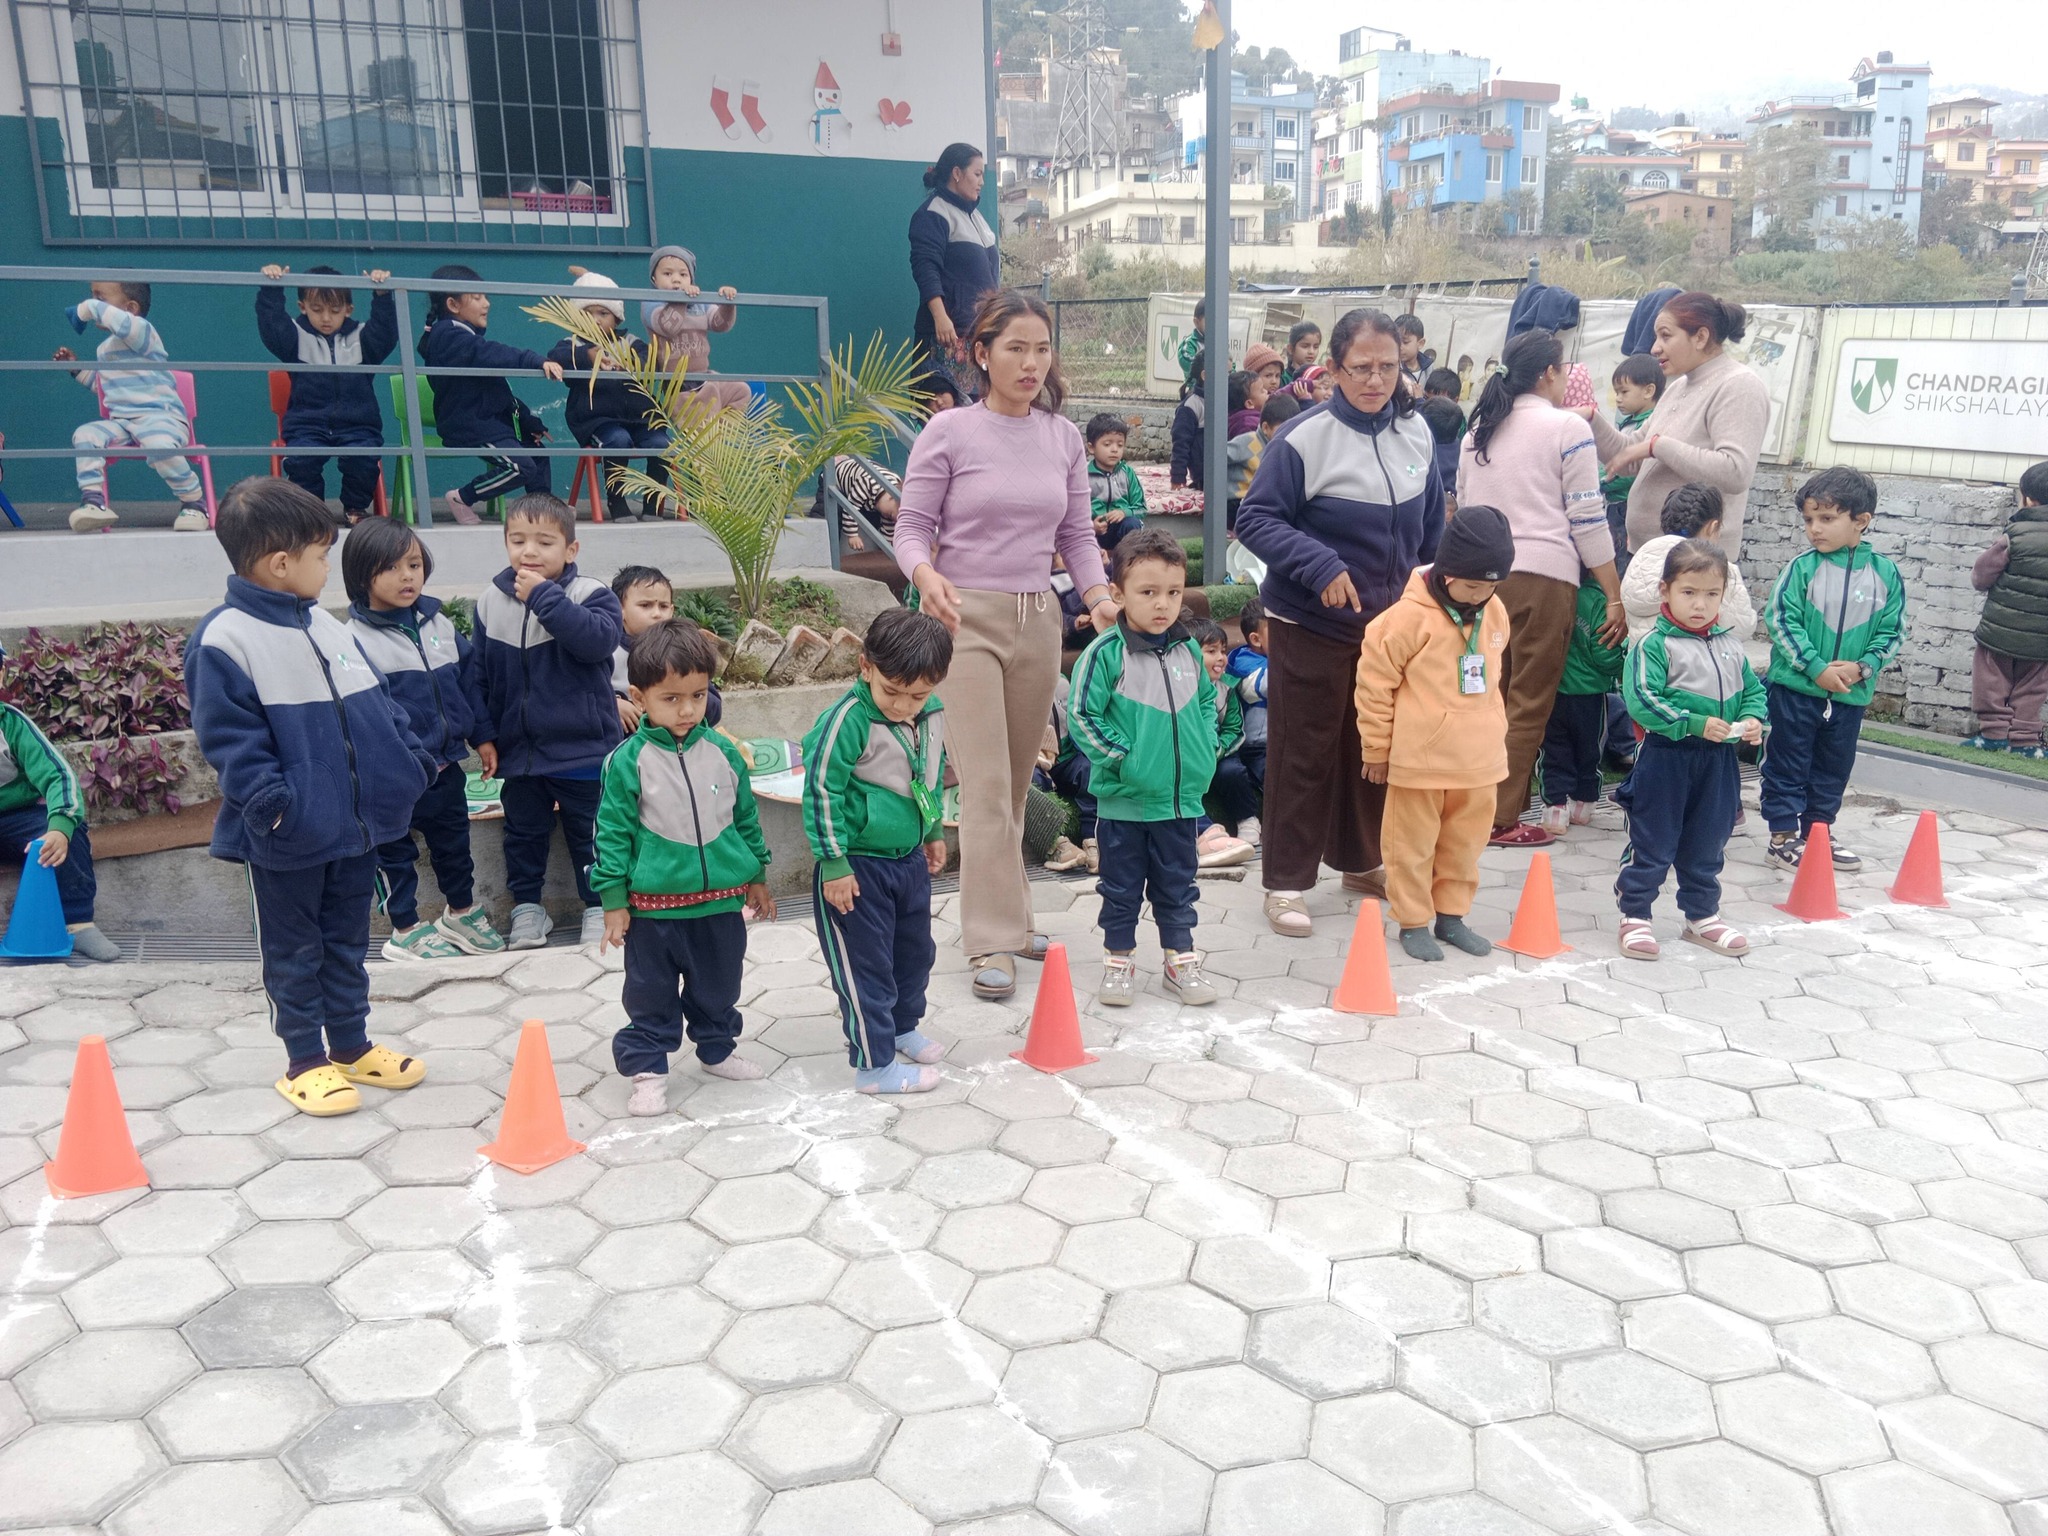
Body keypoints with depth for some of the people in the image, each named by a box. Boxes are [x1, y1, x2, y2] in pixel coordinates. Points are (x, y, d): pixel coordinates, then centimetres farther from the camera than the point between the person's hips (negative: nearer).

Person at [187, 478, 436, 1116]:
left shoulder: (326, 625, 8)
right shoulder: (224, 640, -15)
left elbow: (378, 704, 14)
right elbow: (226, 733, -17)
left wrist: (412, 761, 8)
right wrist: (265, 796, -25)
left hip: (356, 821, 7)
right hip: (288, 835, -7)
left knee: (347, 939, 18)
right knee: (295, 949, 8)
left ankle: (352, 1046, 31)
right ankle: (305, 1061, 21)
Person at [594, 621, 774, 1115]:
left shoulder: (723, 752, 0)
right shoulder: (628, 760, -10)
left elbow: (746, 818, 10)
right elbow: (612, 833, -7)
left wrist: (757, 878, 14)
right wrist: (613, 901, -7)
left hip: (721, 900, 4)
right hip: (653, 906, -3)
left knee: (719, 986, 19)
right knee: (650, 994, 8)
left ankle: (717, 1049, 39)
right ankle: (647, 1067, 22)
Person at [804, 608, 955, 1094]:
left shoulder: (933, 715, -2)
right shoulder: (849, 720, -23)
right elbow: (821, 791, -20)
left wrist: (935, 832, 24)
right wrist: (833, 865, -18)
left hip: (910, 859, 8)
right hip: (858, 866, -7)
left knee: (916, 950, 22)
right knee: (865, 963, 3)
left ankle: (903, 1026, 44)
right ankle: (874, 1064, 14)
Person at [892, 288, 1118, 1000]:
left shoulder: (1063, 436, 8)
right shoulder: (949, 432, -4)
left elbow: (1076, 533, 12)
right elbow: (912, 526, -3)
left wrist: (1099, 594, -4)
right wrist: (926, 575, -24)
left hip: (1038, 620, 4)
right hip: (965, 619, -4)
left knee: (1018, 779, 11)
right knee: (986, 782, -8)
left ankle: (1007, 916, 24)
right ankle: (994, 942, -2)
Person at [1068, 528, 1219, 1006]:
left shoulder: (1188, 650, 4)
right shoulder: (1105, 653, -13)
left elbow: (1207, 700, 18)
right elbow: (1081, 716, -13)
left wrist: (1205, 750, 4)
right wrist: (1120, 759, -15)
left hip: (1182, 798, 4)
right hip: (1123, 801, -4)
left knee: (1177, 885, 16)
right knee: (1121, 888, 10)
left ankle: (1181, 958, 28)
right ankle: (1118, 961, 25)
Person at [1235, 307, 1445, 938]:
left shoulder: (1417, 432, 4)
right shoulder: (1304, 437, -16)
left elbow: (1431, 525, 15)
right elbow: (1256, 519, -16)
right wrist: (1321, 566, -26)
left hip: (1390, 621, 6)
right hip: (1312, 624, -6)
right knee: (1304, 752, 0)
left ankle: (1360, 861, 34)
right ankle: (1286, 883, 11)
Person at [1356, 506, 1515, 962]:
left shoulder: (1494, 613, 3)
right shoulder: (1410, 616, -17)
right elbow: (1374, 682, -11)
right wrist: (1377, 748, -5)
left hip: (1479, 759, 6)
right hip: (1419, 759, -6)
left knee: (1465, 842, 15)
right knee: (1413, 843, 7)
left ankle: (1451, 914, 30)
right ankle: (1413, 922, 20)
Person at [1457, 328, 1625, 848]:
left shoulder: (1479, 430, 16)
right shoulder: (1567, 428, -2)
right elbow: (1587, 518, -4)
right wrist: (1615, 597, 0)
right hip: (1543, 576, -6)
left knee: (1490, 698, 13)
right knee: (1528, 704, 0)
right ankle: (1502, 819, 2)